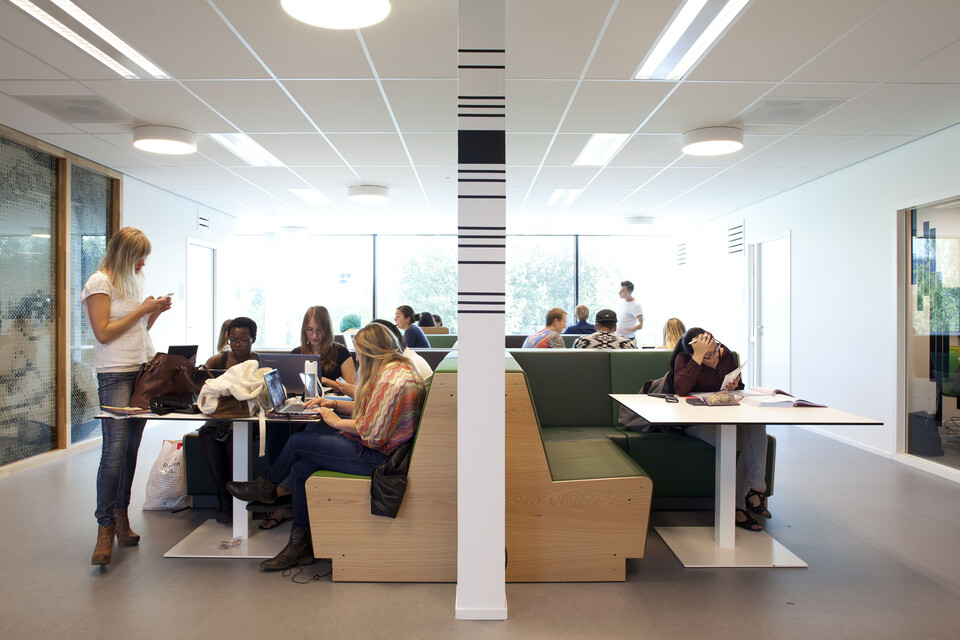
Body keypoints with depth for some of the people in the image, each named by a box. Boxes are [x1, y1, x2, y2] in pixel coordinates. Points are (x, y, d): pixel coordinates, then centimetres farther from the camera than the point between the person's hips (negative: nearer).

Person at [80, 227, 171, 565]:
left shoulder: (135, 280, 18)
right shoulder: (100, 283, -5)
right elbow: (104, 333, -12)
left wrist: (155, 312, 6)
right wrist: (142, 310, -10)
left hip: (144, 370, 7)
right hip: (116, 375, -7)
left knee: (131, 447, 8)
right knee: (115, 450, -12)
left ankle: (121, 517, 17)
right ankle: (105, 530, -6)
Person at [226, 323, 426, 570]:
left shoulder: (392, 376, -21)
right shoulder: (392, 370, 14)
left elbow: (373, 429, -22)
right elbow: (370, 410, 23)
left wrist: (336, 421, -8)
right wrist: (334, 403, 15)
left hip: (377, 456, -10)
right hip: (375, 448, 10)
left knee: (297, 441, -4)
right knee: (301, 467, 3)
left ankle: (265, 486, 25)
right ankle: (300, 545, 11)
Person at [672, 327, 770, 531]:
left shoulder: (726, 355, 5)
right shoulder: (684, 358, -9)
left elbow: (740, 388, 20)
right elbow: (681, 389, -28)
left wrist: (734, 387, -6)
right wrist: (698, 357, -29)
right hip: (696, 421, -5)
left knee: (756, 425, -28)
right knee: (734, 445, -32)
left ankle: (755, 488, -23)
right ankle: (739, 504, -17)